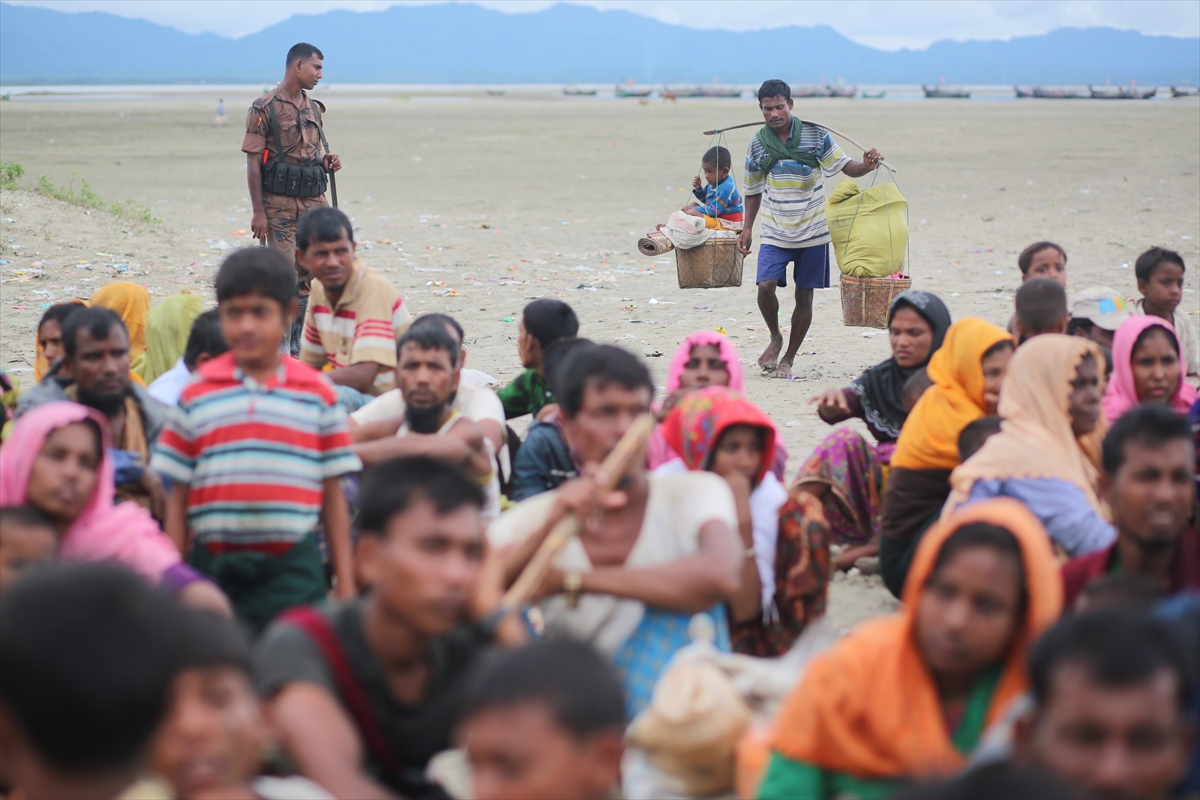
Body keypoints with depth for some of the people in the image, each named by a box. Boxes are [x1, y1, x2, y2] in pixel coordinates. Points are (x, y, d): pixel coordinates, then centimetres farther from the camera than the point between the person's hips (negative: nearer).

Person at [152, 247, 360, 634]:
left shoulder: (316, 394, 4)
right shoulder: (197, 395, 5)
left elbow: (333, 494, 6)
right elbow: (178, 496, 7)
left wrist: (345, 581, 5)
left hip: (291, 571, -1)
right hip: (214, 569, 1)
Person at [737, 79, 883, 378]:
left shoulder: (816, 135, -6)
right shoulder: (756, 146, 0)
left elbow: (843, 165, -2)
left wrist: (866, 166, -23)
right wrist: (747, 227, 7)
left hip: (813, 232, -1)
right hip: (775, 234, 1)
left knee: (804, 296, 4)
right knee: (765, 286, -17)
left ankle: (789, 358, 18)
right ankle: (775, 337, 10)